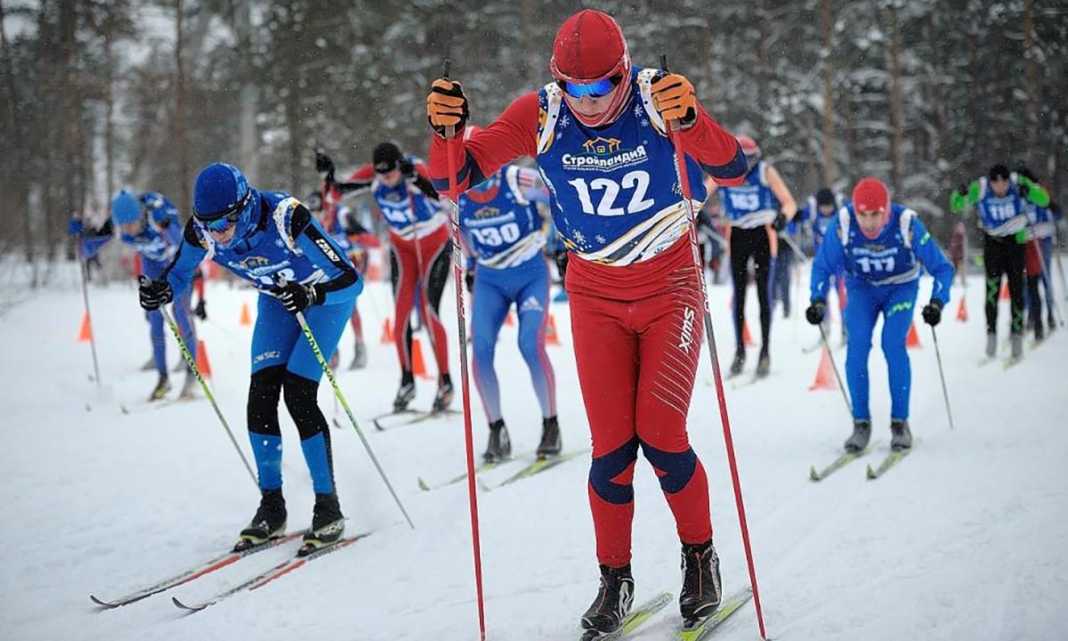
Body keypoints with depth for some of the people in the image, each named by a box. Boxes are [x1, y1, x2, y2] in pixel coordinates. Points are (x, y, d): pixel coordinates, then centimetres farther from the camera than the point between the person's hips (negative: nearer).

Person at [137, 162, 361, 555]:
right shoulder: (202, 231, -23)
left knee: (298, 395, -16)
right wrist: (159, 291, -27)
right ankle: (271, 507, 5)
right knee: (261, 396, -9)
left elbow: (351, 279, -37)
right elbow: (178, 274, -4)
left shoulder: (287, 218, -38)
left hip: (328, 293, -5)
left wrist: (311, 295, -56)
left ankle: (329, 509, -4)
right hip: (276, 298, 5)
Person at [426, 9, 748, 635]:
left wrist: (690, 121, -45)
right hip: (595, 294, 2)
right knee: (611, 446, -3)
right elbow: (456, 177, -10)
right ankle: (615, 579, 15)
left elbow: (735, 171, -27)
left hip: (669, 285, -2)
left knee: (660, 432, -9)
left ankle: (701, 554, 15)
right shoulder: (540, 114, -13)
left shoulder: (659, 99, -18)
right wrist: (446, 130, -31)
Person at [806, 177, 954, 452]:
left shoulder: (907, 224, -30)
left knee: (893, 344, -22)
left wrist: (937, 302, -37)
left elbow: (941, 268, -21)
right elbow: (822, 266, -11)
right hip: (861, 288, 2)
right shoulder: (843, 224, -26)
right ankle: (861, 423, -8)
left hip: (901, 287, -1)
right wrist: (818, 300, -27)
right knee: (856, 345, -19)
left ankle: (900, 422, -10)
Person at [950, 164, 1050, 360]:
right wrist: (960, 195, -36)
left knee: (1016, 288, -1)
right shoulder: (979, 189, -21)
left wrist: (1029, 190, -42)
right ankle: (991, 333, -4)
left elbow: (1044, 200, -22)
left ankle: (1017, 333, 7)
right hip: (992, 242, 0)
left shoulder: (1019, 183, -20)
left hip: (1016, 241, 0)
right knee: (992, 287, -12)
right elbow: (956, 207, -14)